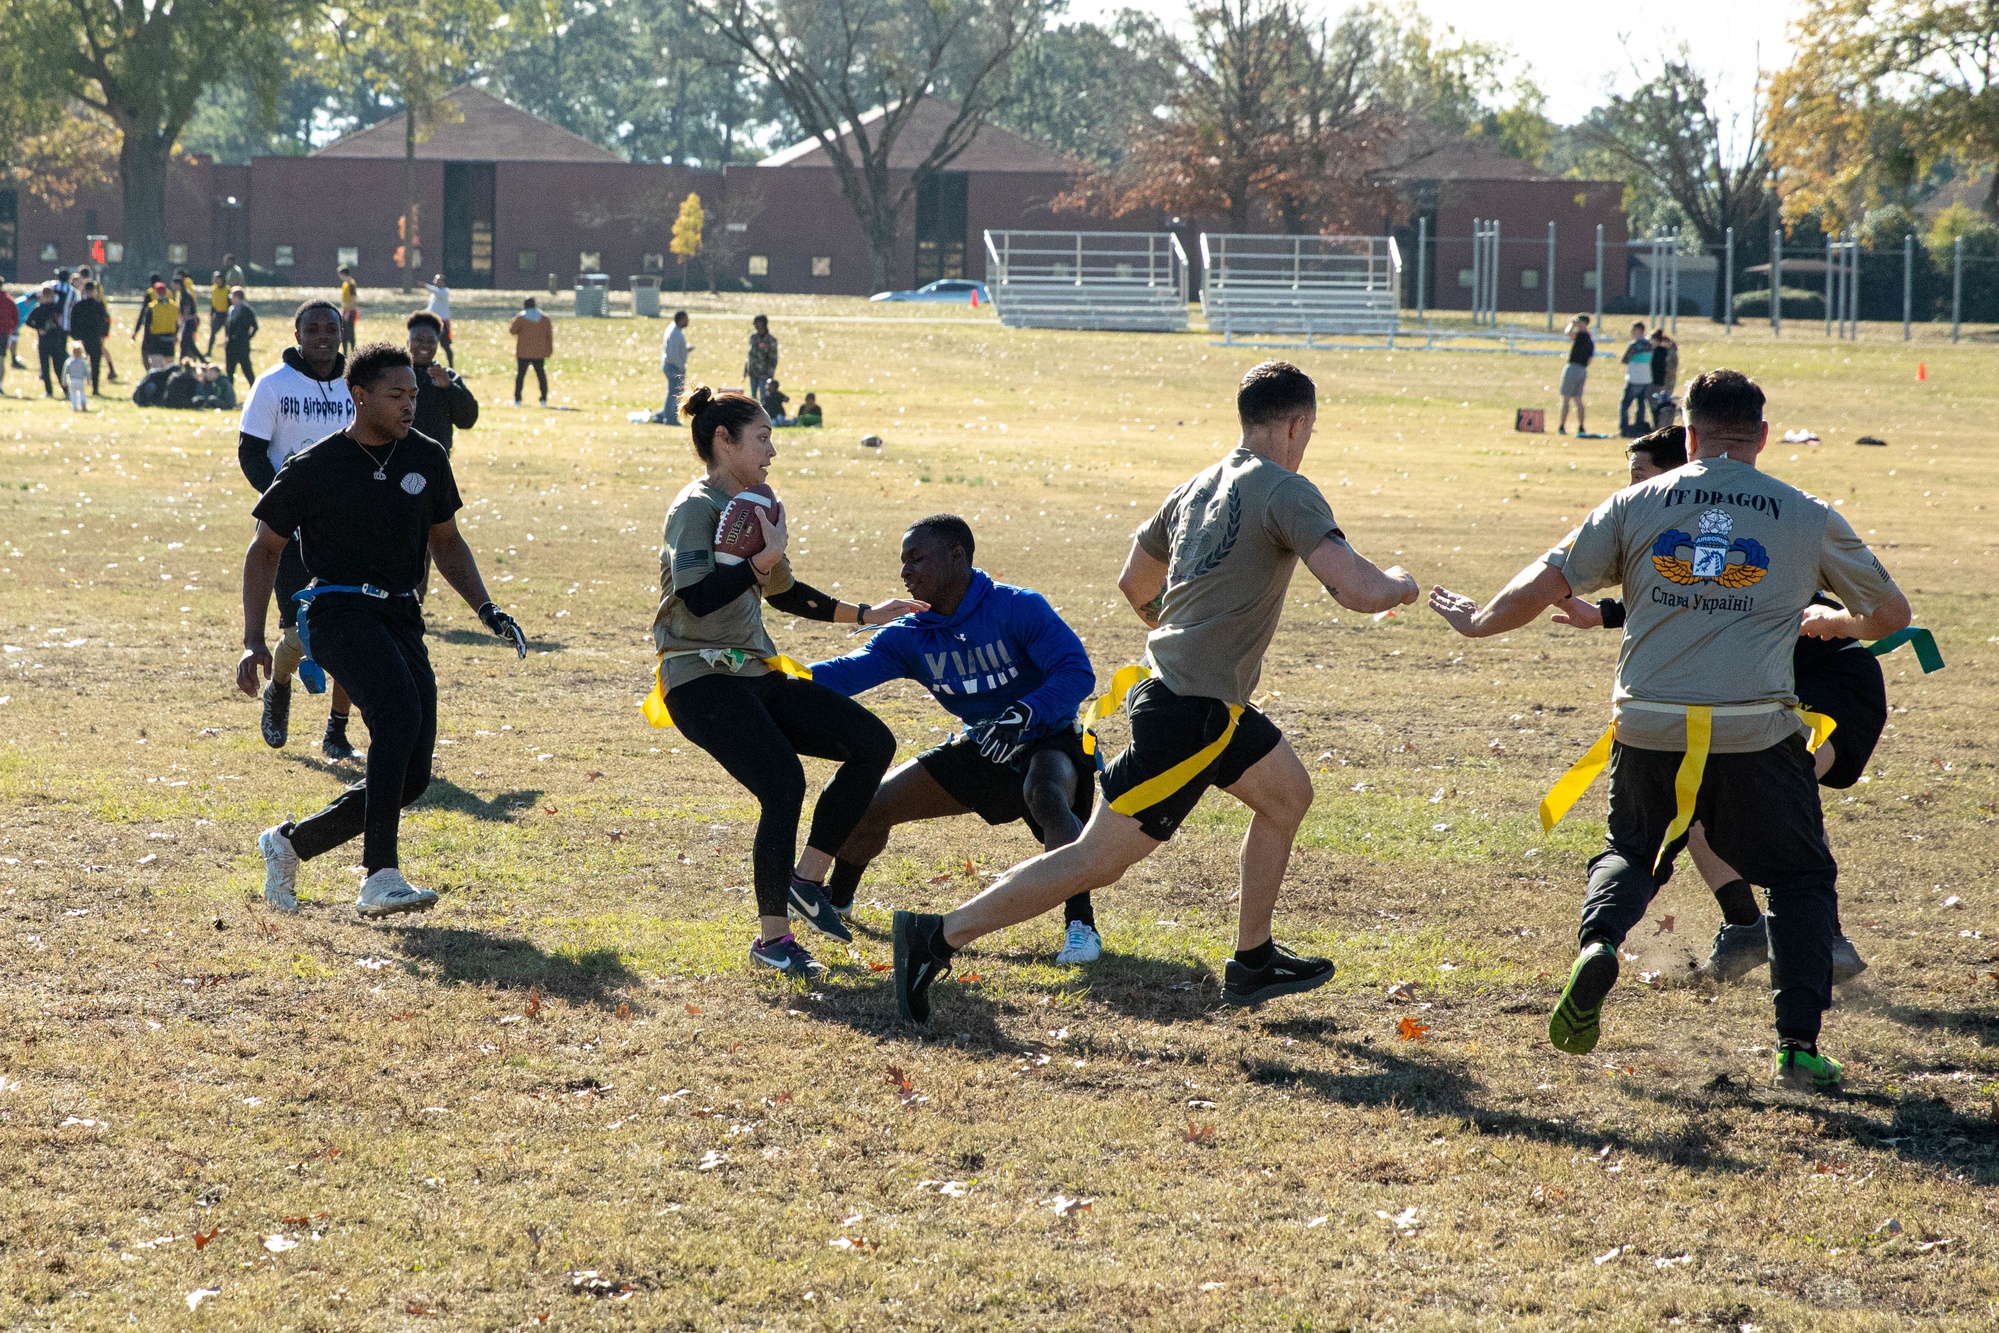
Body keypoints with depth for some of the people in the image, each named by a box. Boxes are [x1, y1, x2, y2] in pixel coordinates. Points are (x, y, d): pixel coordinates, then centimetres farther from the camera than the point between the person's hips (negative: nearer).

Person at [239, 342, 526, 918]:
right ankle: (380, 877, -34)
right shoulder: (311, 470, -4)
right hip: (341, 611, -6)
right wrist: (253, 643, -1)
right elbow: (265, 549, 6)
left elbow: (445, 541, 23)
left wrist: (485, 608, 9)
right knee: (399, 712, -32)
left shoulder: (427, 459, 9)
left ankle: (290, 843, 20)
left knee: (411, 776, 0)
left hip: (402, 618, 6)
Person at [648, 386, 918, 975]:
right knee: (784, 784, -23)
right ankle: (772, 938, -10)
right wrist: (766, 556, -22)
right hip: (701, 680, -9)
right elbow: (698, 596, -24)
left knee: (873, 743, -4)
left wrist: (864, 614, 27)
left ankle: (808, 878, 4)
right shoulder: (697, 507, -10)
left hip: (754, 673, 9)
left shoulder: (752, 505, 17)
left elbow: (781, 593, 27)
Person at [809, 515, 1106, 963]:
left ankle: (1079, 924, -32)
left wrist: (1020, 716, -42)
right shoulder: (909, 636, -5)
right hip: (979, 750, 6)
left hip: (1045, 741, -6)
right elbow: (849, 672, -19)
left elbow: (1077, 671, -28)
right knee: (871, 805, 4)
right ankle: (835, 900, 32)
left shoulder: (1017, 608, -21)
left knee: (1046, 799, -40)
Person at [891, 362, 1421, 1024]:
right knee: (1097, 861, -8)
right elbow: (1357, 590, -22)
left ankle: (1253, 962, 29)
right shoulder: (1286, 492, -13)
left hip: (1172, 681, 10)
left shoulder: (1199, 486, 12)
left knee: (1288, 794, 24)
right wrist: (1401, 584, 1)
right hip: (1191, 712, -10)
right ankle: (937, 937, -9)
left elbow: (1134, 583, 24)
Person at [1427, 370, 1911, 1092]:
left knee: (1630, 854, 26)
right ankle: (1799, 1046, 3)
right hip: (1757, 735, -1)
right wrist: (1828, 620, 38)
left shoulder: (1637, 504, 5)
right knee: (1802, 877, 16)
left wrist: (1480, 621, 24)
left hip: (1649, 731, 1)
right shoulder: (1808, 517, 6)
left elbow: (1544, 584, 5)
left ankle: (1598, 943, -6)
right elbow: (1892, 613, 17)